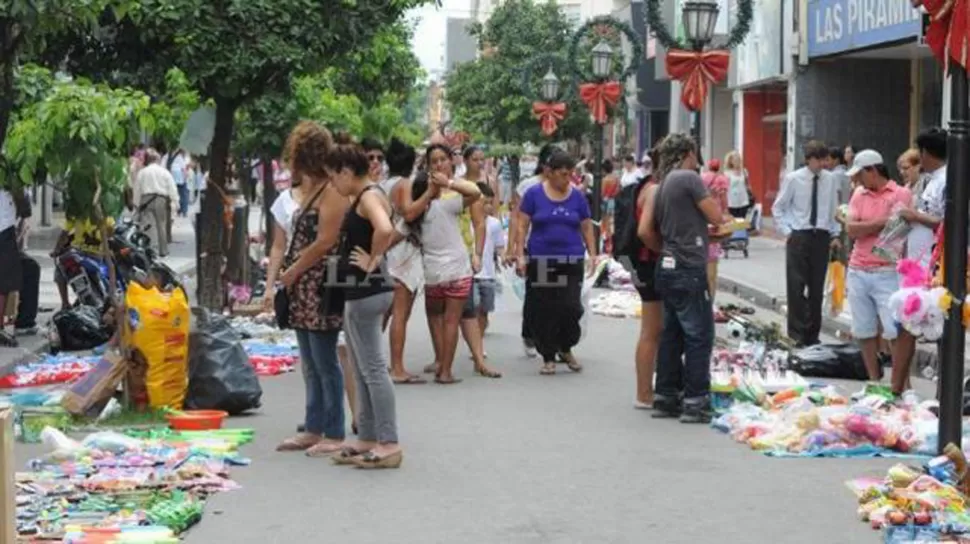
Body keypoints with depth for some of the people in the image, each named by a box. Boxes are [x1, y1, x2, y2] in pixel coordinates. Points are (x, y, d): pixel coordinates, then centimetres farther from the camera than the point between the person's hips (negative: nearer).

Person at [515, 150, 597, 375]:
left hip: (571, 261, 1)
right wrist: (520, 255, -6)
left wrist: (592, 254, 1)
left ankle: (565, 348, 16)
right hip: (541, 261, -1)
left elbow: (587, 228, 11)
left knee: (571, 306, -9)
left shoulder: (577, 196, 6)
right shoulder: (534, 194, 0)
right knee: (543, 311, 2)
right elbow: (522, 226, 1)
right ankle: (548, 357, 14)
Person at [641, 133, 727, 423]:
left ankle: (666, 398, 18)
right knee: (699, 336, -4)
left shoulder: (663, 185, 14)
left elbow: (647, 231, 12)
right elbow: (716, 217, -11)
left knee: (672, 335, 13)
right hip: (689, 269, -9)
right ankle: (696, 402, -3)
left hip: (668, 268, 9)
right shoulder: (689, 178, -10)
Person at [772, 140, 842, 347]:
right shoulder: (793, 179, -4)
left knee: (817, 287, 7)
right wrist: (786, 231, -3)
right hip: (798, 237, -2)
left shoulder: (831, 180, 2)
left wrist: (835, 234, 5)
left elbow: (834, 209, 11)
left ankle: (812, 334, 16)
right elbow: (778, 208, 4)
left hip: (822, 237, 2)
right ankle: (797, 332, 6)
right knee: (796, 285, -3)